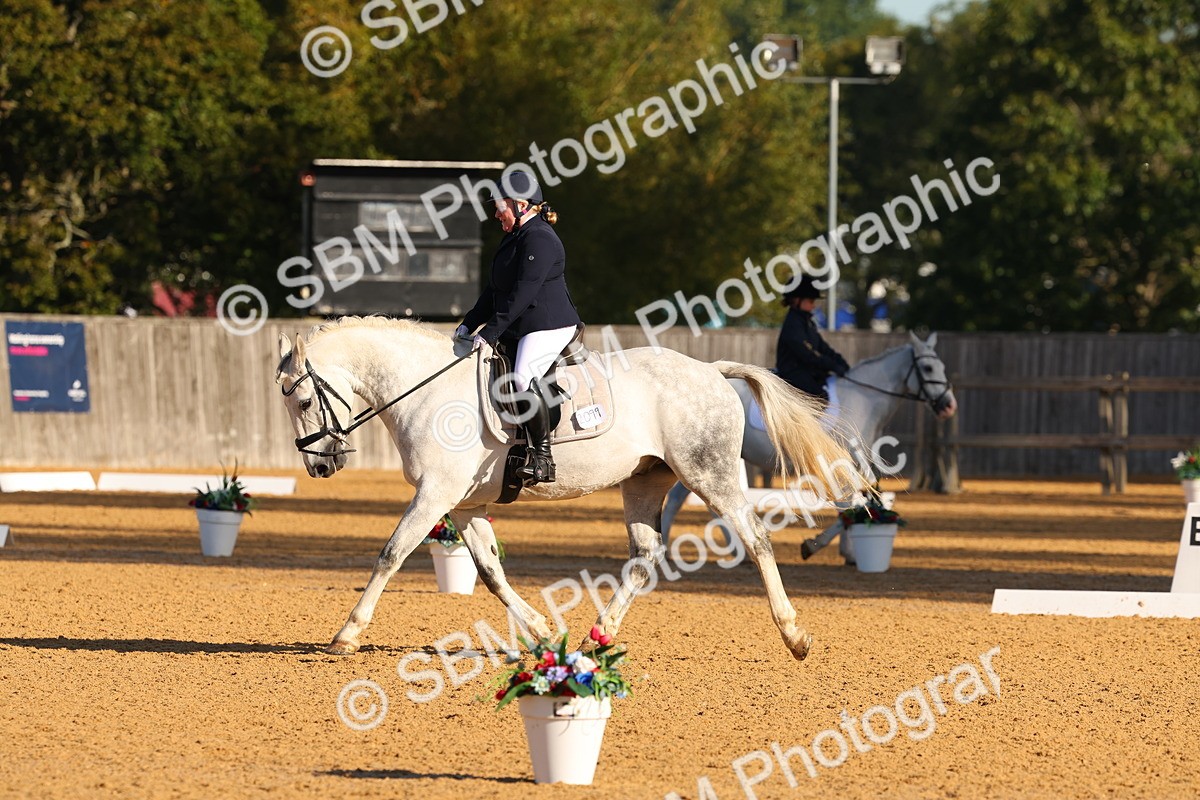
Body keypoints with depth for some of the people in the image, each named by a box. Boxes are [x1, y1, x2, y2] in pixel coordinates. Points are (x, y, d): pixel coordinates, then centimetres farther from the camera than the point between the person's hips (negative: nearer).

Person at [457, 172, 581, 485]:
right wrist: (470, 324, 16)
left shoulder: (539, 240, -15)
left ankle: (543, 459, -30)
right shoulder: (515, 238, 19)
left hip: (549, 326, -12)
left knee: (522, 377, -32)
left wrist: (490, 332, -23)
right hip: (519, 332, 12)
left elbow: (523, 294, -22)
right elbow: (496, 290, 23)